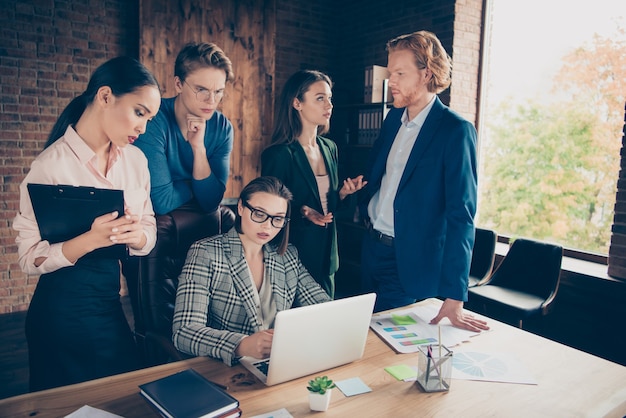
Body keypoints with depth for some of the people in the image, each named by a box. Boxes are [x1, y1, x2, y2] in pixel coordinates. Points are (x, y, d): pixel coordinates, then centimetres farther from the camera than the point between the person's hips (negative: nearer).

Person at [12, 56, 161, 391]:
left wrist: (135, 235, -21)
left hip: (110, 298, 6)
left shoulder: (135, 159, 1)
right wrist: (90, 240, -31)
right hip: (63, 305, -6)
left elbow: (149, 235, 1)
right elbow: (30, 257, -15)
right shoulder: (51, 164, -16)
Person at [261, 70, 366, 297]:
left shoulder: (330, 149, 6)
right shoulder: (279, 154, -16)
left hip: (327, 255, 7)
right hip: (292, 258, -6)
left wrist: (343, 193, -5)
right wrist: (301, 211, -26)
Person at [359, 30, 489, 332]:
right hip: (371, 247, 7)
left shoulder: (456, 131, -17)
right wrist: (364, 209, 2)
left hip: (409, 260, -6)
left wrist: (453, 298, -24)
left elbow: (460, 215, -21)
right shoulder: (393, 118, 5)